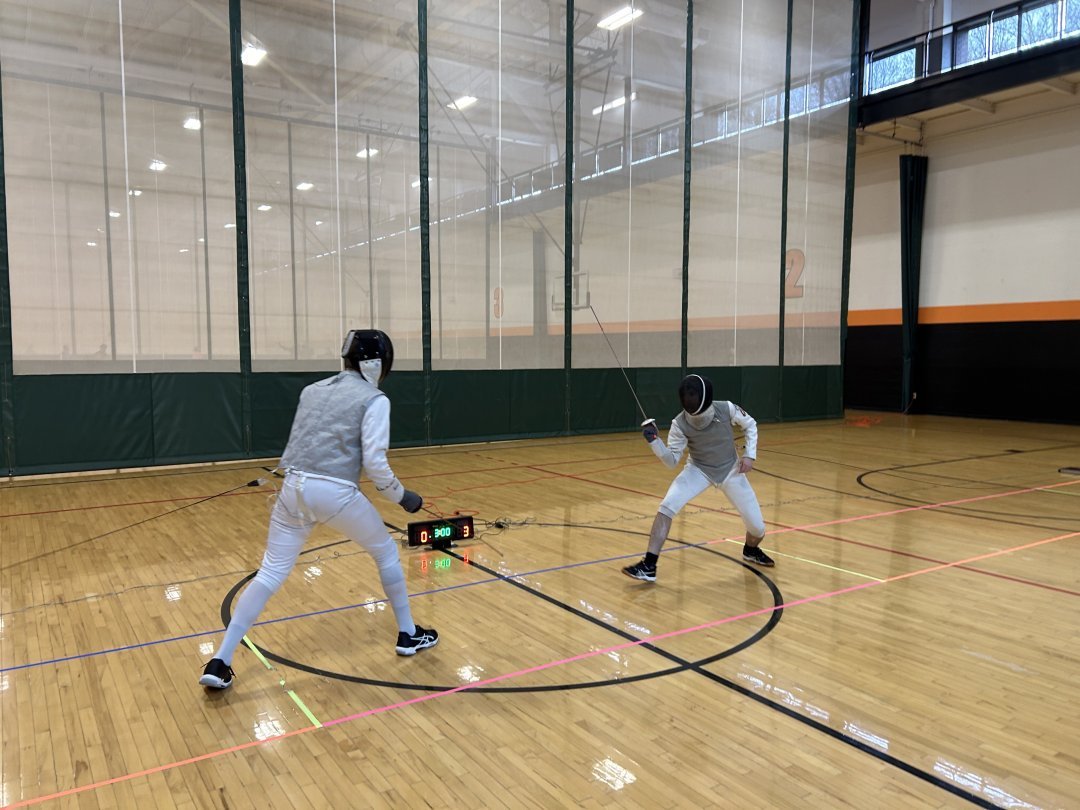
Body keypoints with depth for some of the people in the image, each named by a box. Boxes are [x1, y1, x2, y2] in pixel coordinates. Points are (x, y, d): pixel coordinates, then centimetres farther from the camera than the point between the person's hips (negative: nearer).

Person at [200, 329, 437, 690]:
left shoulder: (312, 389, 15)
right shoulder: (374, 399, -4)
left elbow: (301, 442, 17)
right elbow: (374, 462, -10)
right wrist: (401, 496, 3)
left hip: (295, 488, 5)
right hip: (335, 493, -5)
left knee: (271, 574, 10)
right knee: (386, 552, 18)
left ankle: (220, 662, 6)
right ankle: (409, 634, 28)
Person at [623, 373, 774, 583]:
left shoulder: (726, 409, -23)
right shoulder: (680, 424, -23)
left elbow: (750, 424, -2)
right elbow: (672, 461, -20)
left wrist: (750, 455, -12)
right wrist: (654, 441, -36)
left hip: (730, 470, 1)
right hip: (699, 470, -1)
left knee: (757, 527, 1)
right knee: (666, 507, -25)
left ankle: (751, 550, 40)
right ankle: (649, 566, -19)